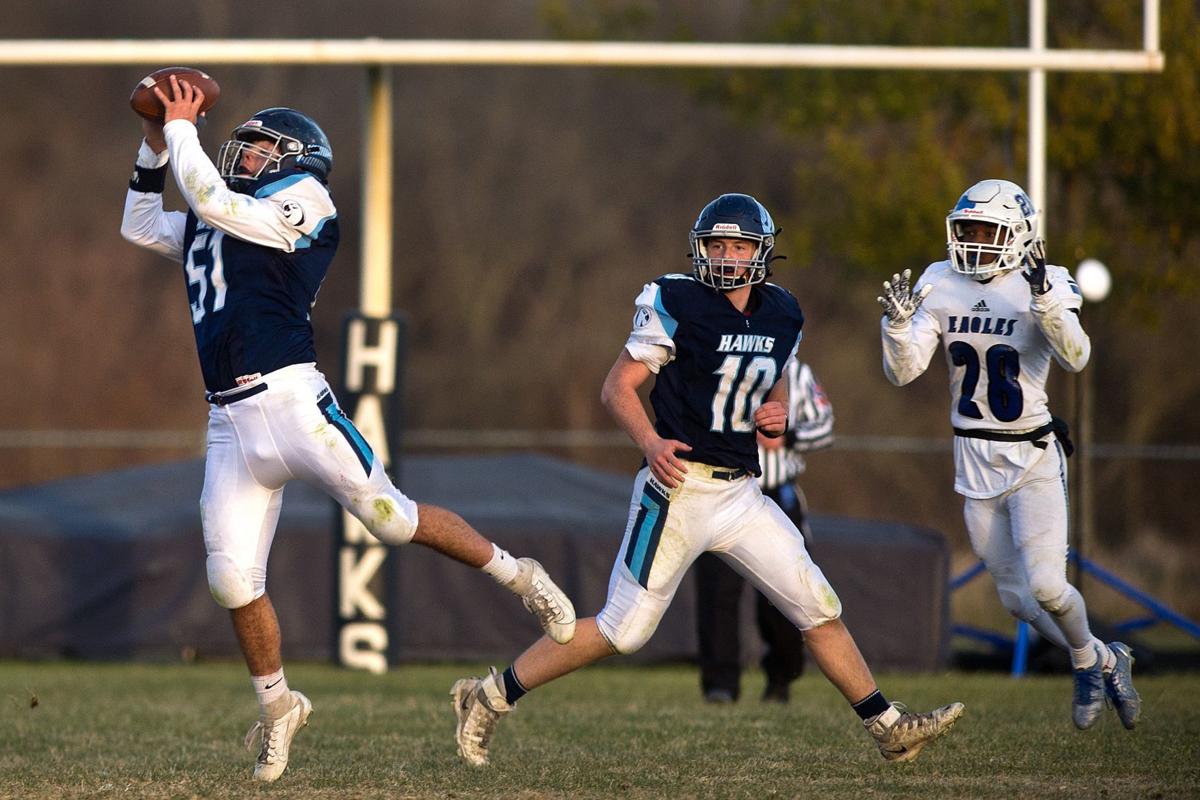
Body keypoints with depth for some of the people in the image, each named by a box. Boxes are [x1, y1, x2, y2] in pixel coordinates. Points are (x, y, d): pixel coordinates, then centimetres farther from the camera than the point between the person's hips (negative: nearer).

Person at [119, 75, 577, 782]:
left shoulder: (302, 202, 0)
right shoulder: (209, 225, 23)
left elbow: (213, 202, -11)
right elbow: (141, 226, 34)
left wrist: (182, 129, 0)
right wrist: (157, 145, 24)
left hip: (290, 399, -7)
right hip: (232, 424, 7)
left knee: (391, 517, -8)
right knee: (232, 578, 2)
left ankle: (518, 574, 12)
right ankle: (278, 705, 20)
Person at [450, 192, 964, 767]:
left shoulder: (781, 316, 9)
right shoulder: (678, 305, -10)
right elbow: (617, 387, -9)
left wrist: (778, 410, 2)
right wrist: (650, 441, -26)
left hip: (741, 493, 6)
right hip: (681, 487, -6)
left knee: (819, 609, 4)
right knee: (624, 629, -5)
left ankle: (889, 728, 12)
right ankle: (490, 697, 6)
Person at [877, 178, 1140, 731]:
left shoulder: (1044, 287, -11)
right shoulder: (940, 287, 0)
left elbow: (1075, 358, -28)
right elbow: (902, 373, -4)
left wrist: (1044, 299, -41)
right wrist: (898, 324, -23)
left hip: (1033, 457, -4)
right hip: (974, 459, 4)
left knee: (1045, 586, -16)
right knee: (1017, 597, 8)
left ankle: (1086, 659, 16)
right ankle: (1105, 661, 32)